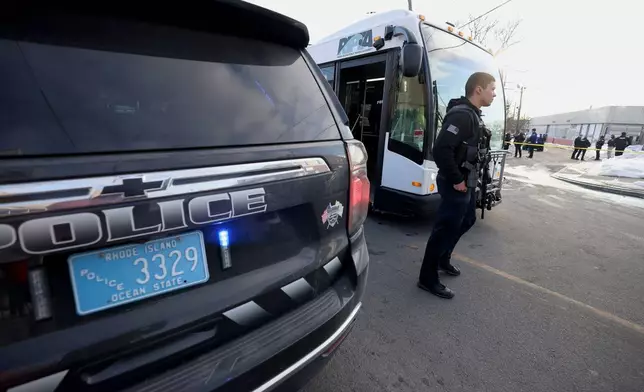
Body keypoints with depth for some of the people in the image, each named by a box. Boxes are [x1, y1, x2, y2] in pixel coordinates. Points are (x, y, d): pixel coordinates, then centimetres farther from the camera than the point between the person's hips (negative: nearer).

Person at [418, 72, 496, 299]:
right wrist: (456, 180, -22)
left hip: (467, 182, 11)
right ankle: (427, 279, 10)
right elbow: (441, 150, -30)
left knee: (467, 220, 24)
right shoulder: (461, 115, -20)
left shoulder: (472, 114, 13)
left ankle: (443, 259, 41)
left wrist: (469, 179, 12)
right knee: (445, 228, -3)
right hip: (456, 184, -11)